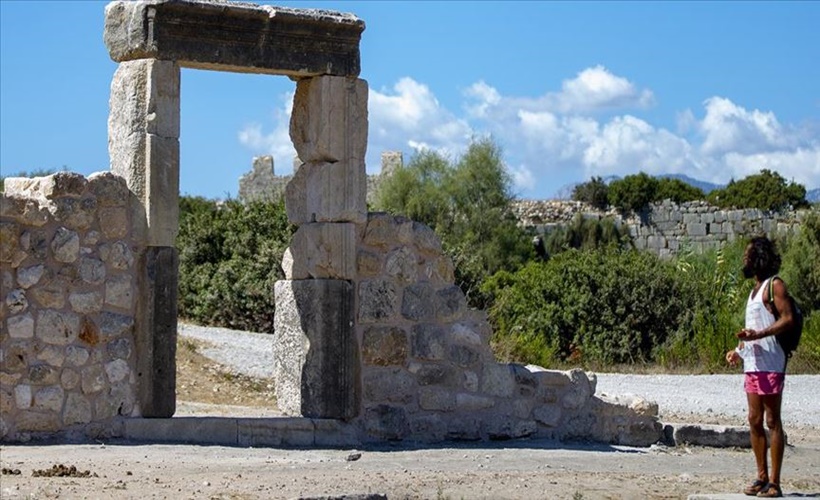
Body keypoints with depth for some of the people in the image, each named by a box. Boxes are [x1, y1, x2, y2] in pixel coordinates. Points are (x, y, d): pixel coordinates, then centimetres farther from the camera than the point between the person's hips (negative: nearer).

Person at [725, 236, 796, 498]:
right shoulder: (755, 289, 21)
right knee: (754, 421, 9)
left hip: (770, 364, -9)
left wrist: (757, 334, -26)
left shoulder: (774, 285, -7)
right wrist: (739, 350, 18)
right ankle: (762, 478, 14)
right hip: (752, 364, 9)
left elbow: (787, 319, -17)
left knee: (772, 421, -6)